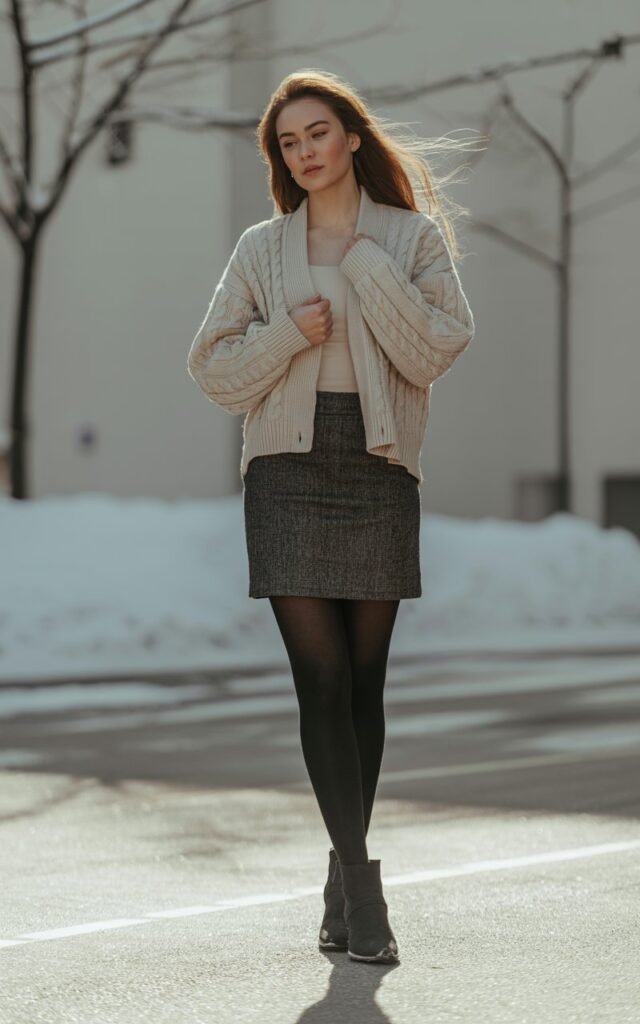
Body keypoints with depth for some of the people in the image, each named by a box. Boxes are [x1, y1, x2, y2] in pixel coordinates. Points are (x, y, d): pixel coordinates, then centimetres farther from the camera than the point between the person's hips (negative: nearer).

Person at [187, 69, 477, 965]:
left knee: (364, 679, 4)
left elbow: (438, 350, -6)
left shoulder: (412, 238, 6)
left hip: (378, 469, 0)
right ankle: (360, 883, -9)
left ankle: (345, 878, 16)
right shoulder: (262, 250, 9)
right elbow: (212, 364, 9)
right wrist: (287, 333, -7)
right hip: (290, 469, 0)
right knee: (321, 676, -8)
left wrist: (367, 268, -11)